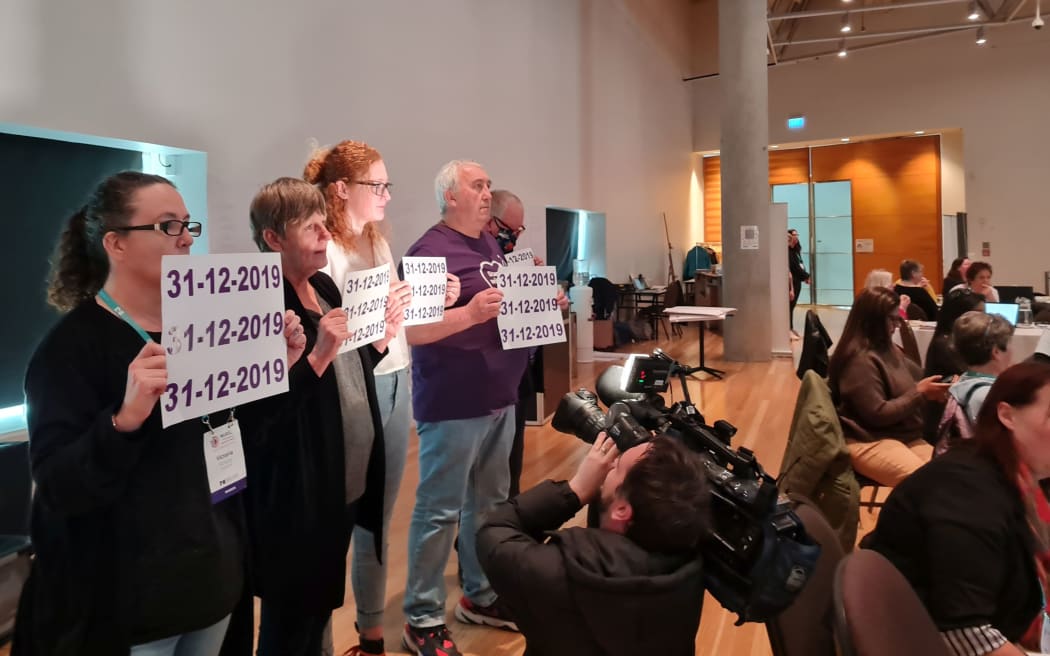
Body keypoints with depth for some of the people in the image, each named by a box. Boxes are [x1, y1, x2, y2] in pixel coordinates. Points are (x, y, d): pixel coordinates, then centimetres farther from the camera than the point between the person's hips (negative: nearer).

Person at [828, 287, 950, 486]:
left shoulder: (887, 349, 15)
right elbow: (878, 414, -18)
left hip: (904, 436, 9)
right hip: (870, 442, -9)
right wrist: (920, 393, -12)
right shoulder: (860, 360, -15)